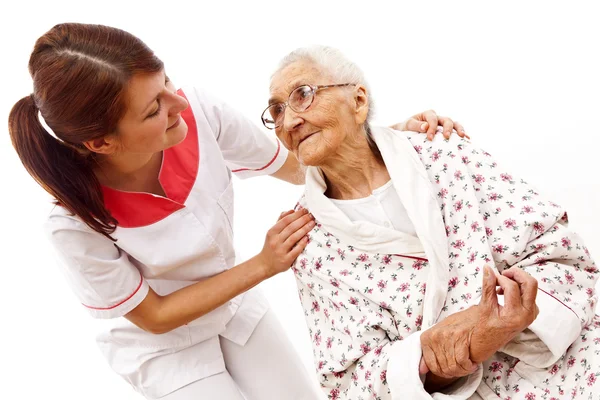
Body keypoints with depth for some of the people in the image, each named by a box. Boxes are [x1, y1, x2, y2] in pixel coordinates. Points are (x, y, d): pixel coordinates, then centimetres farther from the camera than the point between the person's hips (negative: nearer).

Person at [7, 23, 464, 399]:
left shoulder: (198, 112, -28)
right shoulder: (78, 225, -34)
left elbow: (299, 165, -12)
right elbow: (154, 317, -19)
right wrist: (262, 267, -26)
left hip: (234, 304, 4)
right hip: (163, 345, -4)